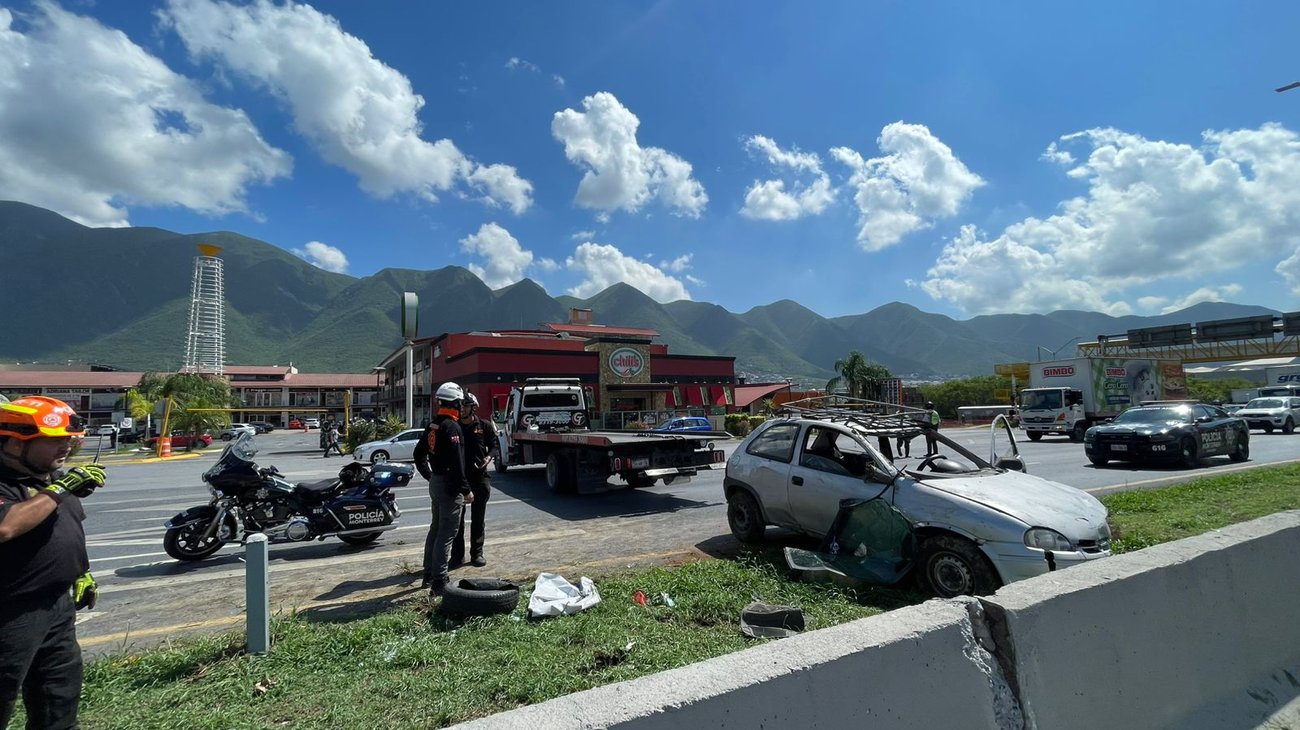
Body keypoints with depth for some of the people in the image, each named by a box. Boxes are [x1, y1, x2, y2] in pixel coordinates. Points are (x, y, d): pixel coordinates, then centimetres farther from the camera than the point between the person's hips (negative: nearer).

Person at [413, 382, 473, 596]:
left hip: (435, 482, 10)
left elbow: (419, 454, 20)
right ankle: (439, 583, -3)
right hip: (450, 485, -10)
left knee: (435, 529, 19)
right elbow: (456, 462, -24)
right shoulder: (452, 426, -19)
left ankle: (429, 575, 29)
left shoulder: (432, 425, 10)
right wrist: (466, 490, -19)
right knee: (446, 534, -6)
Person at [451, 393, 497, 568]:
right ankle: (457, 554, 16)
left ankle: (477, 553, 20)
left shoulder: (485, 426, 1)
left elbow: (493, 445, 9)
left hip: (479, 477, 0)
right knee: (457, 518, 6)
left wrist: (488, 457, -12)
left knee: (477, 519, 9)